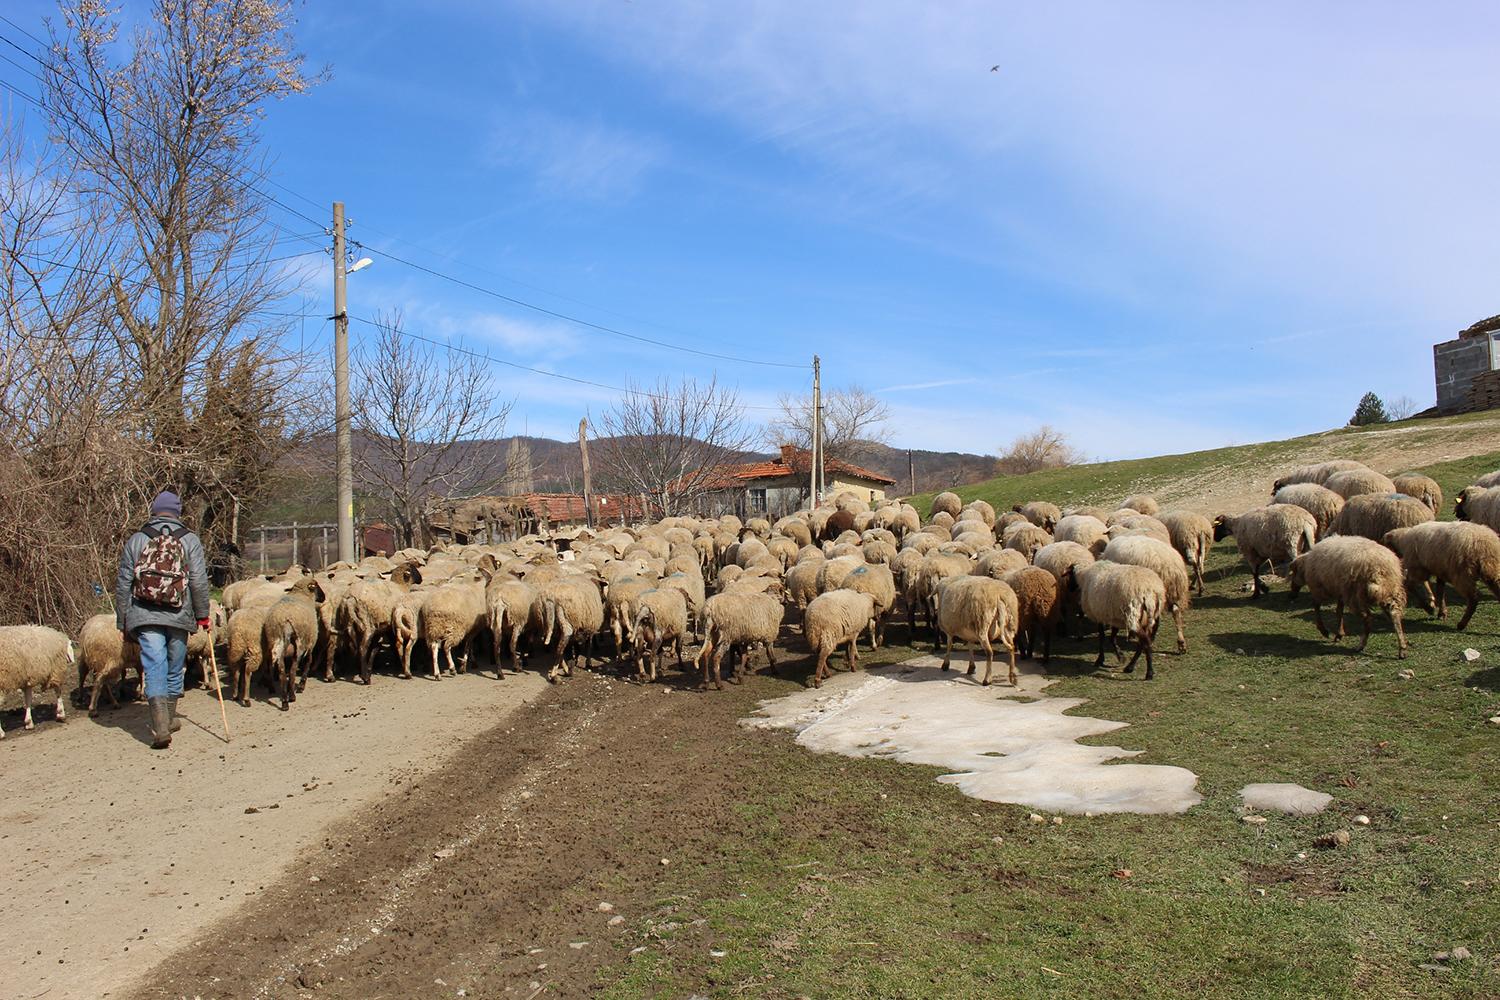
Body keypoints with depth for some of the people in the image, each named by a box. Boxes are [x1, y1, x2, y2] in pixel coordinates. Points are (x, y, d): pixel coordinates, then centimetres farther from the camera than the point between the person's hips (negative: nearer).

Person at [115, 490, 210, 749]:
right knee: (175, 669, 15)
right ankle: (170, 719, 30)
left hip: (145, 618, 0)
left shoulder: (135, 540, 6)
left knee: (155, 669, -3)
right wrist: (202, 614, 7)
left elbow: (123, 584, 7)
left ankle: (161, 726, -15)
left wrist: (122, 621, 14)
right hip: (179, 617, 0)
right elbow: (199, 581, -4)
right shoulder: (190, 540, 2)